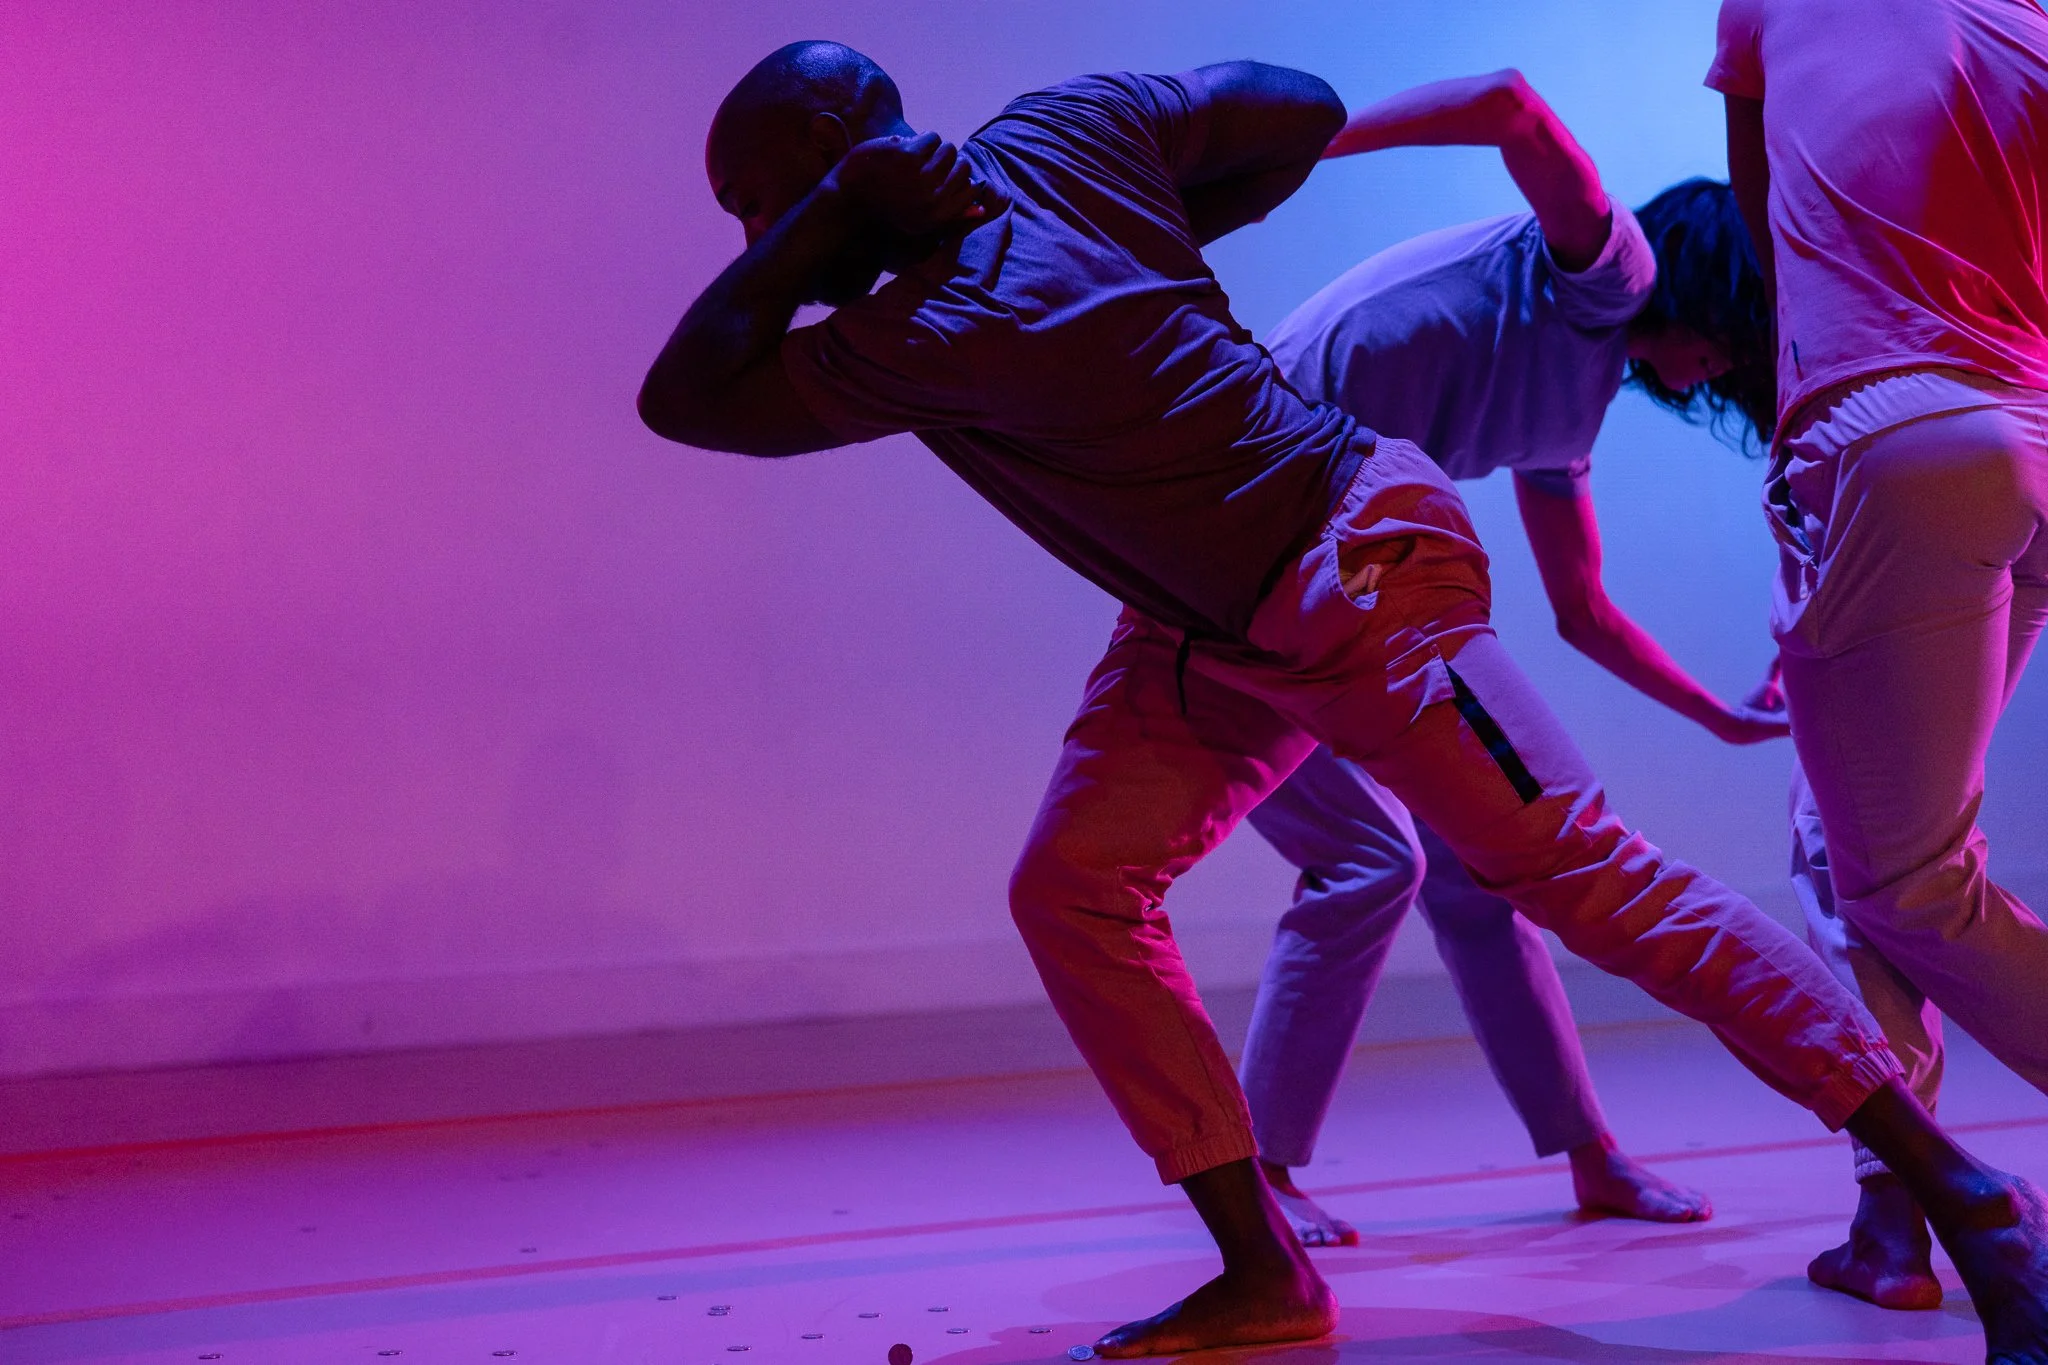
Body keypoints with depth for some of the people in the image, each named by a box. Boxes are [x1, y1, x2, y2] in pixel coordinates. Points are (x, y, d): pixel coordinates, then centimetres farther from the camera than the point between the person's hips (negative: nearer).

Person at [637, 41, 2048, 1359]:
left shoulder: (930, 336, -28)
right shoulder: (1062, 127, -4)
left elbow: (682, 398, -22)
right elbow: (1303, 109, 3)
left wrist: (830, 211, -27)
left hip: (1356, 589, -9)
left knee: (1587, 875, -6)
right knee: (1071, 889, -2)